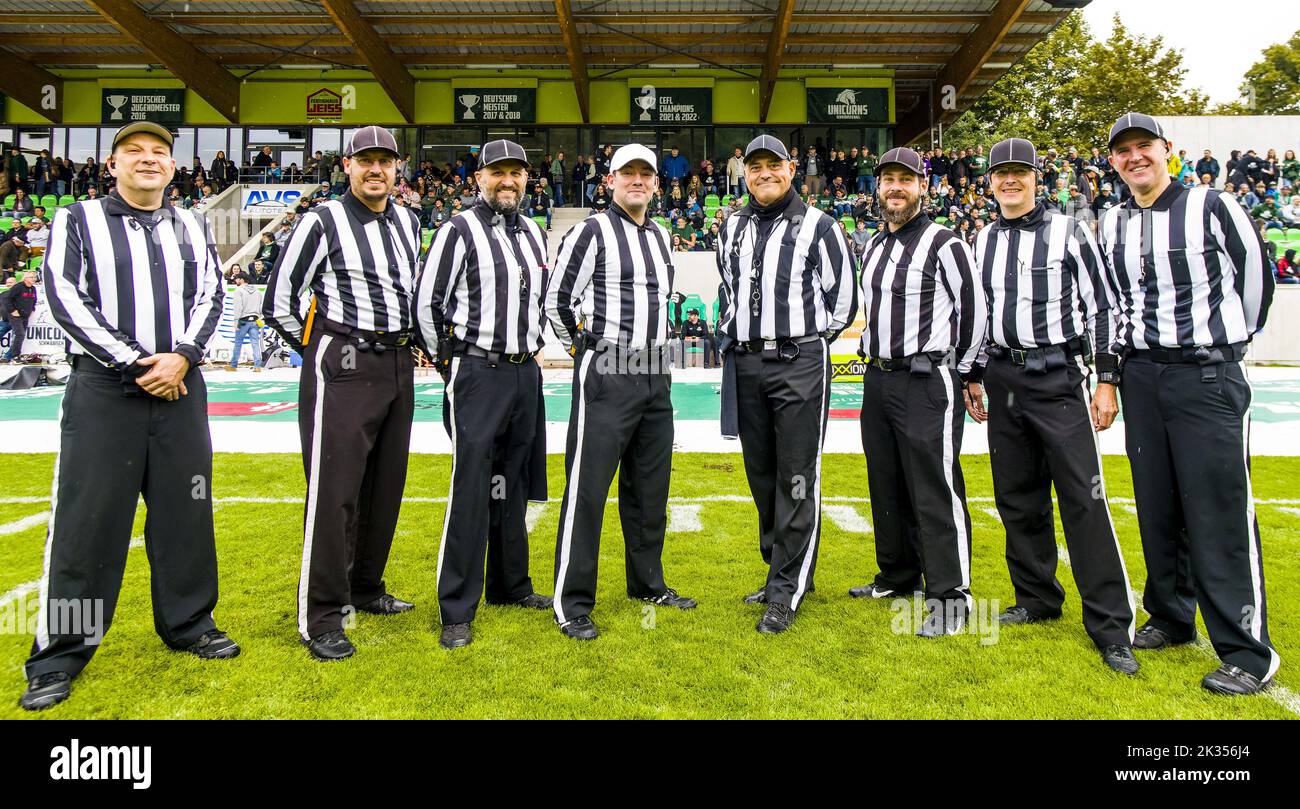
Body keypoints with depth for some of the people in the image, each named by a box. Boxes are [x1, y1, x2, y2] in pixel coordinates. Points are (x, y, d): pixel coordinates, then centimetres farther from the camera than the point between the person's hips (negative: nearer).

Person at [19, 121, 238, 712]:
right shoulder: (77, 221, 5)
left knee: (185, 509, 7)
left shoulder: (192, 228, 14)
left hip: (179, 386, 3)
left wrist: (180, 357, -11)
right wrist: (133, 363, -13)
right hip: (103, 389, -3)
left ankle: (189, 624, 22)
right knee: (86, 518, -2)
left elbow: (209, 296, 6)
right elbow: (65, 299, -5)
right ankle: (59, 654, 9)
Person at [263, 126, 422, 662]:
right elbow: (279, 302, -4)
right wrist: (323, 352, 3)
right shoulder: (323, 221, -5)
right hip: (342, 370, -6)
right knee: (334, 491, -7)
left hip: (398, 366, 7)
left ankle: (365, 588, 29)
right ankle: (321, 617, 3)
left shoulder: (408, 222, 13)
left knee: (385, 485, 12)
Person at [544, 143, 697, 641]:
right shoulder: (593, 231, -6)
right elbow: (558, 300, -7)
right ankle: (572, 604, 4)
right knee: (588, 487, -5)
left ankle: (648, 584, 30)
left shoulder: (661, 236, 16)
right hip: (607, 376, -7)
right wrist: (587, 347, 4)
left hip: (656, 375, 8)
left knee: (650, 485, 15)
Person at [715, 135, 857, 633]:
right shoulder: (733, 228, 14)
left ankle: (786, 592, 3)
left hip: (799, 364, -5)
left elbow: (844, 298, 3)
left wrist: (809, 341, 5)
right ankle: (784, 570, 26)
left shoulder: (818, 227, -1)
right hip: (745, 365, 6)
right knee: (761, 475, 12)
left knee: (796, 479, -4)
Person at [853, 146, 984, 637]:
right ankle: (898, 577, 29)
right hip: (877, 380, 8)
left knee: (935, 490, -7)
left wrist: (959, 371, -3)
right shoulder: (874, 247, 15)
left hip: (926, 383, -8)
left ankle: (950, 597, 1)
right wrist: (874, 358, 18)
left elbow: (974, 310, -7)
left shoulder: (944, 244, -8)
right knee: (887, 485, 15)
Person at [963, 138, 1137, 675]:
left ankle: (1110, 626, -1)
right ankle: (1037, 598, 24)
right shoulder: (984, 241, 12)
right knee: (1018, 496, 9)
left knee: (1083, 498, -8)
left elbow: (1101, 307, -3)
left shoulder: (1068, 232, -1)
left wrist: (1107, 380, -8)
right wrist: (974, 377, 15)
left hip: (1058, 375, -5)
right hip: (1003, 378, 5)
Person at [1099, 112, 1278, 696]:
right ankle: (1171, 619, 25)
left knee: (1219, 512, -7)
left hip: (1208, 375, -5)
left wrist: (1226, 341, 15)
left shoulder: (1211, 206, -4)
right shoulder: (1112, 226, 10)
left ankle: (1248, 652, 1)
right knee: (1157, 508, 10)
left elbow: (1255, 277, 6)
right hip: (1141, 378, 5)